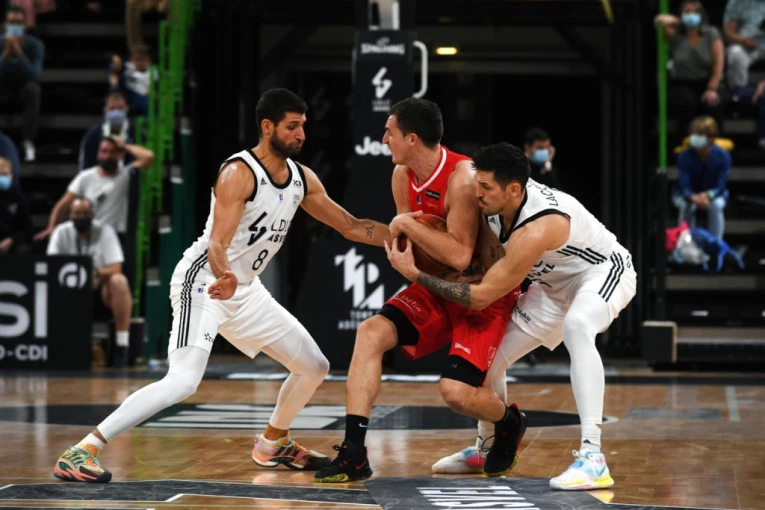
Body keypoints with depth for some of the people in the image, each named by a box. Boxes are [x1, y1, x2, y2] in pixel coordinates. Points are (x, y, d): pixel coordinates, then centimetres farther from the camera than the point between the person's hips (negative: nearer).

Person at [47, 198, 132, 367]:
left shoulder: (105, 231, -7)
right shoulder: (61, 232, -4)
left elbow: (116, 268, -16)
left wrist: (97, 273, -38)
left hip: (102, 288, -1)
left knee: (119, 281, -34)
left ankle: (122, 346, -32)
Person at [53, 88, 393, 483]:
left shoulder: (303, 179, 5)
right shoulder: (239, 173, -20)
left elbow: (351, 227, 14)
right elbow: (217, 242, -29)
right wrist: (224, 277, -49)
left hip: (245, 291, 9)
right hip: (202, 283, -9)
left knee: (314, 367, 13)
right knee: (184, 381, -28)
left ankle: (273, 444, 36)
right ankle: (82, 451, -27)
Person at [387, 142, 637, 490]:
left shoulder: (536, 230, -38)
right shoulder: (495, 202, -15)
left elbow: (480, 297, -31)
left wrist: (414, 274, -27)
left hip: (604, 272, -9)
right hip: (558, 284, 9)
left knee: (576, 326, -41)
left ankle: (592, 458, -45)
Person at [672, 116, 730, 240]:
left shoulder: (723, 156, -19)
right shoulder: (684, 156, -20)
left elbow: (721, 185, -20)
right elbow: (684, 185, -22)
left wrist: (707, 195, -40)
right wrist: (693, 197, -45)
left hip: (713, 194, 0)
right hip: (688, 194, 0)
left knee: (716, 205, -33)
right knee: (686, 206, -34)